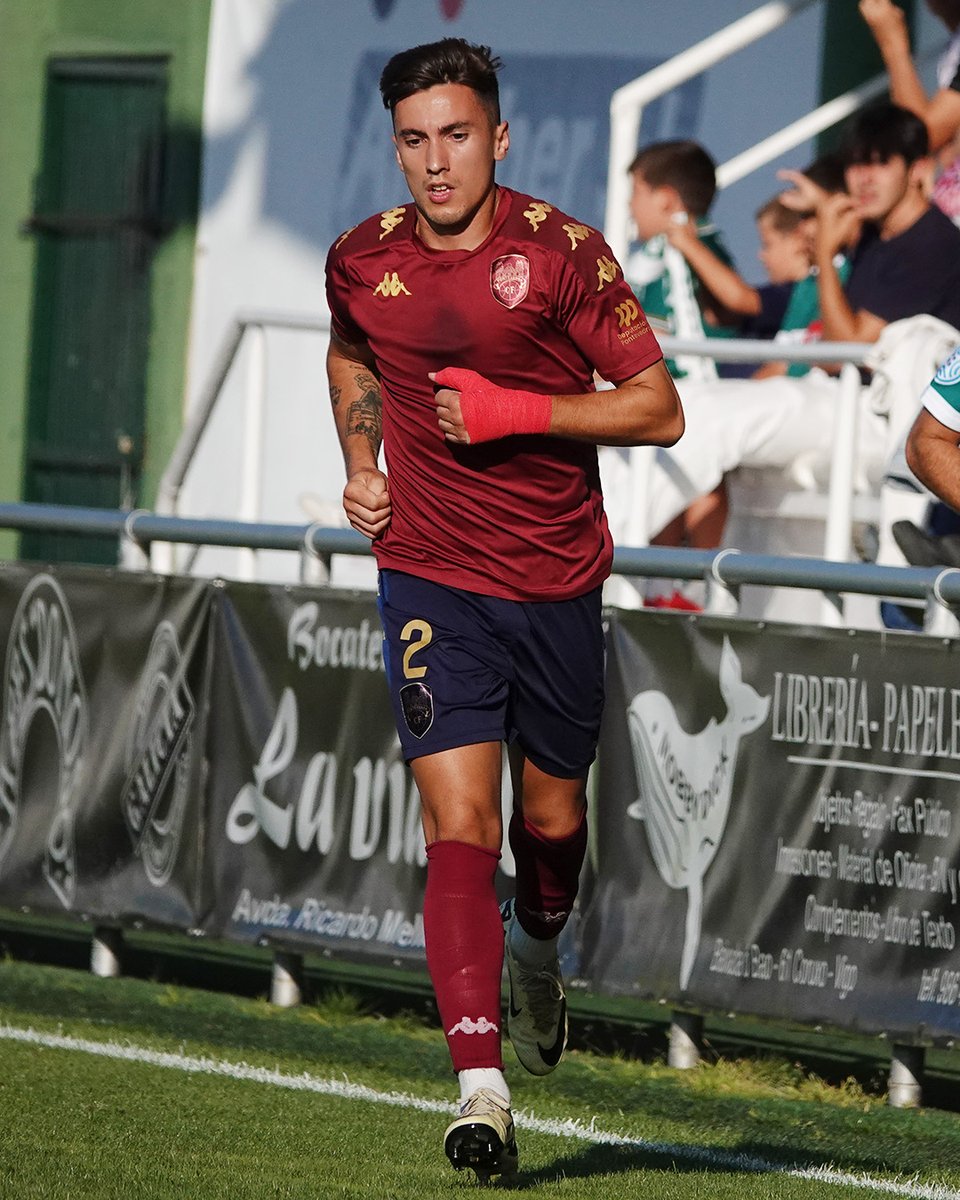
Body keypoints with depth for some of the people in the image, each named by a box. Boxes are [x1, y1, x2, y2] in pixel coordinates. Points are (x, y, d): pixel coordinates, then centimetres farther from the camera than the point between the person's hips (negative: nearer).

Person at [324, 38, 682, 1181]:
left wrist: (517, 410, -19)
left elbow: (659, 408, -9)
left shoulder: (562, 252, -11)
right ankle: (481, 1088, -22)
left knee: (552, 818, 15)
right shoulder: (362, 262, -1)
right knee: (460, 823, -14)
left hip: (556, 583, 0)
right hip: (431, 579, 0)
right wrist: (361, 463, 7)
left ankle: (536, 949, 50)